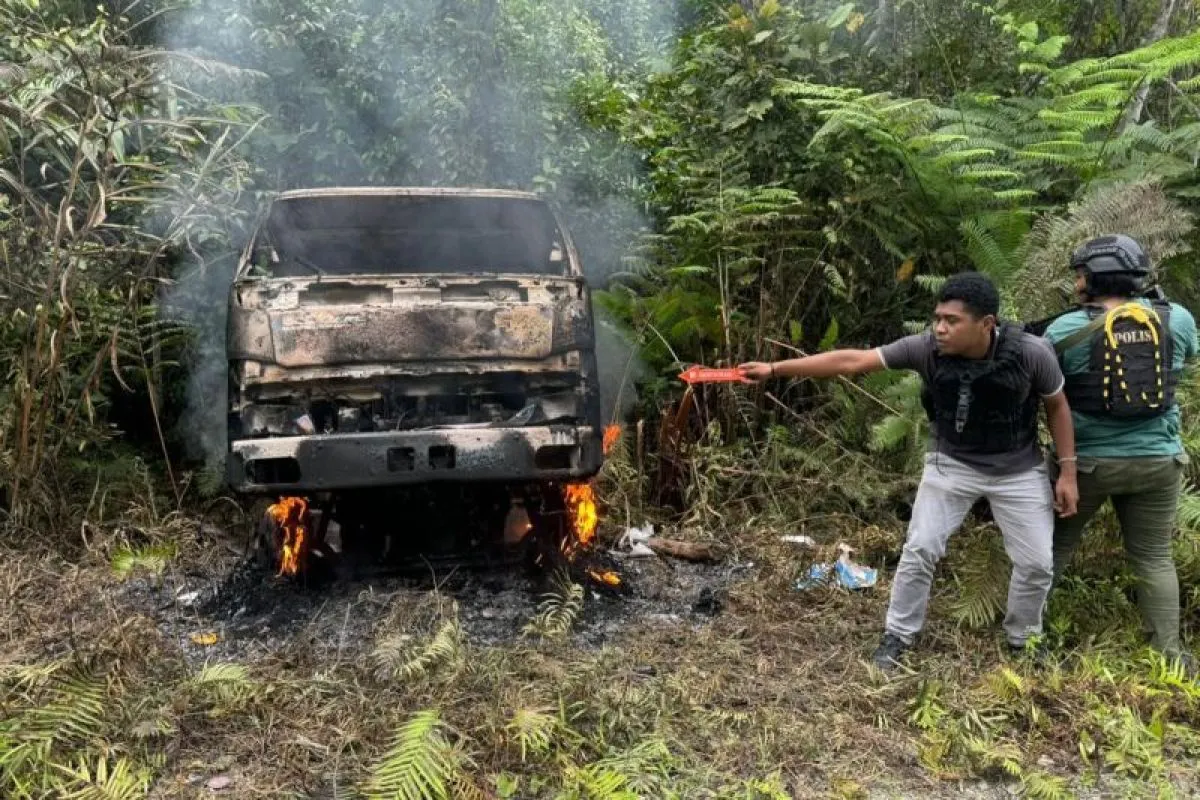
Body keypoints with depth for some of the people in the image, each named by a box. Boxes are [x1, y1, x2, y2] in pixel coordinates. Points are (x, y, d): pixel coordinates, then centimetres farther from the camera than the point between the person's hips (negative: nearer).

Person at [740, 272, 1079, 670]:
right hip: (951, 463, 0)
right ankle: (898, 635, 19)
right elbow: (851, 361, -25)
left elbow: (1057, 406, -8)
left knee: (1036, 563, 6)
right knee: (920, 549, -1)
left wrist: (1068, 472, -7)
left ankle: (1024, 639, 33)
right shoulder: (926, 347, -25)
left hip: (1017, 471, 0)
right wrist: (776, 368, -29)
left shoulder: (1031, 352, -26)